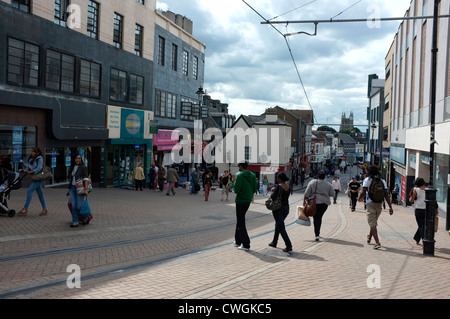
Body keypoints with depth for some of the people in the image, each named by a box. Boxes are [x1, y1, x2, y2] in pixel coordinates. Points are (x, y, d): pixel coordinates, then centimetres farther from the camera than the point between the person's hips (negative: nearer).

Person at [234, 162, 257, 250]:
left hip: (240, 200, -7)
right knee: (240, 219, 21)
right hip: (248, 200, 7)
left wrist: (236, 191, 1)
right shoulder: (253, 175, 7)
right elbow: (254, 188, 7)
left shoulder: (240, 175, -14)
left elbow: (236, 189, -20)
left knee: (241, 222, -1)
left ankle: (246, 244, -3)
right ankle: (238, 241, 28)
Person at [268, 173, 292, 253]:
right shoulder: (288, 187, 4)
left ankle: (289, 246, -11)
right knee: (278, 225, 24)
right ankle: (274, 242, 36)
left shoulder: (279, 186, -18)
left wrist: (272, 194, 2)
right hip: (286, 208, 8)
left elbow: (273, 197, -20)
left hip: (278, 208, -8)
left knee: (281, 228, -4)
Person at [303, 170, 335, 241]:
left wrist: (304, 200, 2)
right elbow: (332, 194, 6)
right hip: (324, 203, 1)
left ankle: (317, 235, -7)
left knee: (316, 218, 2)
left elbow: (307, 193, -4)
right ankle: (317, 233, 17)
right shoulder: (328, 184, 2)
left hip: (314, 202, -1)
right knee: (319, 217, 14)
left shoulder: (312, 182, -1)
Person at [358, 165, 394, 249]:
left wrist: (359, 199, 12)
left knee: (372, 224, -4)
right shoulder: (382, 181, 9)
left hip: (370, 203, -5)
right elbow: (386, 194, 2)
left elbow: (363, 192, -9)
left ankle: (377, 243, -15)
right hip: (379, 204, 5)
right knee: (374, 222, 22)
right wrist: (390, 207, 1)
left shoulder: (367, 180, -2)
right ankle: (369, 238, 41)